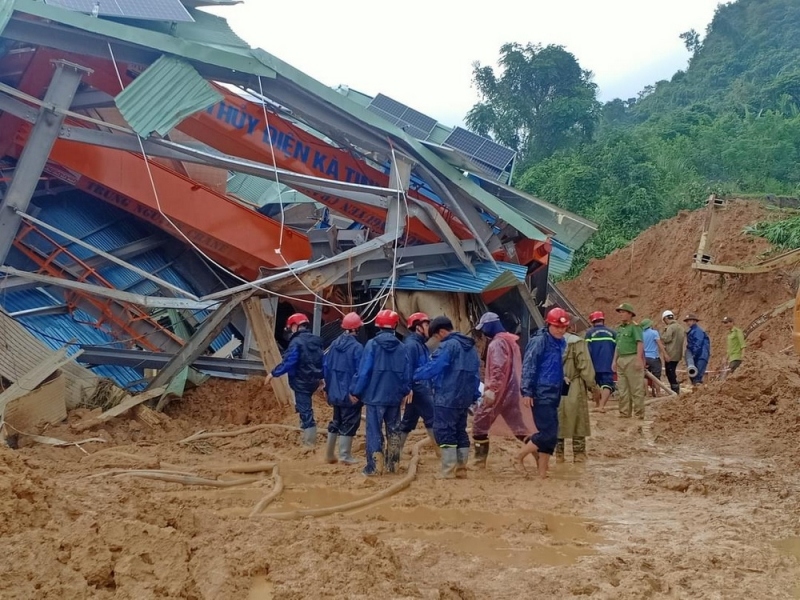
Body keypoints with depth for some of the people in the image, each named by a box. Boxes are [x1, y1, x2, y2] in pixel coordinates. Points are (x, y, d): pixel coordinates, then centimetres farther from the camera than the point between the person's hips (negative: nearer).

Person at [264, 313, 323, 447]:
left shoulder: (296, 342, -17)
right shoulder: (316, 340, 9)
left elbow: (288, 362, -23)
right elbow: (321, 361, 17)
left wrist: (273, 374, -15)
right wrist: (320, 377, 29)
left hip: (302, 382, -8)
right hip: (314, 380, 8)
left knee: (305, 410, -3)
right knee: (305, 407, 26)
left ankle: (309, 442, 0)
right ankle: (309, 438, 31)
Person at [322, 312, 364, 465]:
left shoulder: (334, 344, 5)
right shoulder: (357, 347, -16)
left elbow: (326, 367, 9)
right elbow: (360, 371, -18)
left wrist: (328, 387, 17)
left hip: (335, 391, 7)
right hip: (351, 393, -7)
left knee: (336, 421, 19)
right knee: (349, 423, 2)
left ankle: (330, 454, 23)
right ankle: (345, 455, 4)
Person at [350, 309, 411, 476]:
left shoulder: (372, 345, -9)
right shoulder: (401, 347, 2)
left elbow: (364, 371, -11)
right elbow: (407, 373, 6)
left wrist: (356, 391, -2)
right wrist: (404, 391, 20)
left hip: (375, 396, -4)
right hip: (395, 397, 4)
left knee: (374, 431, -1)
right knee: (393, 430, 15)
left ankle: (374, 467, -5)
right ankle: (392, 464, 21)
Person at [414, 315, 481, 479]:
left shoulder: (448, 345, -13)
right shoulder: (470, 347, 16)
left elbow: (433, 368, -17)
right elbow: (475, 373, 18)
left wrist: (414, 376, -4)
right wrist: (474, 396, 20)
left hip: (446, 398, -9)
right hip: (464, 399, 9)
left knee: (444, 432, -5)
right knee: (460, 431, 15)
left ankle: (448, 471, -8)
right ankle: (461, 468, 18)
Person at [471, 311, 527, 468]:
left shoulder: (497, 343, -13)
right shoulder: (511, 341, 16)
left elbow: (498, 368, -24)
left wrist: (491, 389, -27)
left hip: (499, 391, -9)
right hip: (511, 390, 9)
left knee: (480, 423, 2)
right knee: (517, 425, 9)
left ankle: (480, 459, 3)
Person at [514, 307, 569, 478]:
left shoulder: (562, 343, 12)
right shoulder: (539, 341, -11)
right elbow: (528, 366, -14)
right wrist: (527, 391, -18)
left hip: (554, 394, 8)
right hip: (541, 394, -8)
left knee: (550, 435, 7)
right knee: (548, 433, -10)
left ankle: (542, 473, 14)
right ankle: (520, 457, 8)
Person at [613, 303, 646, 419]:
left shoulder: (634, 327, -7)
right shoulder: (619, 328, 17)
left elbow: (640, 343, -15)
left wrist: (639, 359, -23)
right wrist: (615, 360, 17)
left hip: (632, 359, -9)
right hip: (621, 360, 9)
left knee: (636, 388, -4)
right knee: (623, 389, 11)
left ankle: (639, 413, 1)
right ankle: (625, 412, 17)